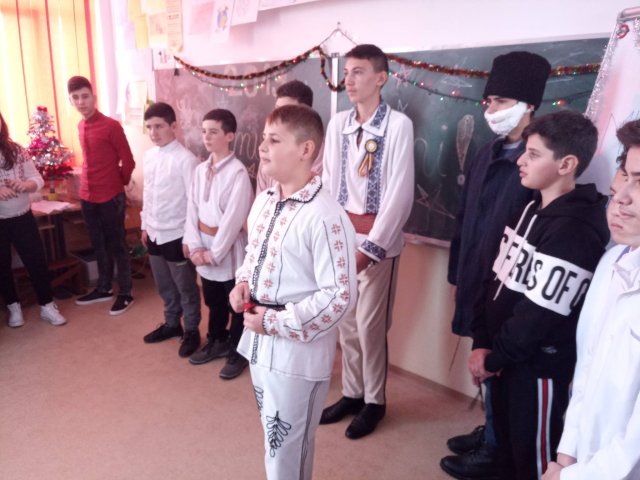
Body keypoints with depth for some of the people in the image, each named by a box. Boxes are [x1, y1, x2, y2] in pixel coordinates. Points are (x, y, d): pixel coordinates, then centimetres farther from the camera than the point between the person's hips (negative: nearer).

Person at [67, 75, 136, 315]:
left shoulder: (111, 126, -13)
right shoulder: (81, 126, 9)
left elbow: (128, 162, -9)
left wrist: (118, 184, 2)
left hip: (111, 197, -7)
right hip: (87, 196, 7)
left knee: (117, 245, 2)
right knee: (98, 245, 17)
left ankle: (125, 293, 13)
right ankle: (104, 288, 30)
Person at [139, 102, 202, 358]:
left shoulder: (186, 159, -17)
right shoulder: (148, 157, 6)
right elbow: (147, 194, 15)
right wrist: (145, 226, 16)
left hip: (177, 235, -7)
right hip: (154, 234, 7)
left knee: (186, 287, 8)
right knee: (164, 285, 21)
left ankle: (192, 330, 26)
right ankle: (172, 324, 39)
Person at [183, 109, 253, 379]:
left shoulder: (238, 172, -16)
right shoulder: (201, 169, 6)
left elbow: (233, 218, -19)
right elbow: (192, 208, 5)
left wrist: (214, 253, -15)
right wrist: (195, 246, -5)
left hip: (228, 249, -6)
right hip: (204, 247, 7)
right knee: (213, 301, 21)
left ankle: (237, 353, 24)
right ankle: (217, 342, 39)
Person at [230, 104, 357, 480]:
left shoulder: (325, 216, -23)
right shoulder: (264, 200, 4)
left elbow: (340, 296, -24)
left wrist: (276, 322, -21)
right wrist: (243, 283, -1)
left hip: (297, 350, -8)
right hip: (260, 341, 8)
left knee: (287, 450, 12)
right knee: (275, 438, 27)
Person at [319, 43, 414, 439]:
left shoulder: (398, 125, -10)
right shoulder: (338, 124, 5)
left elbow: (400, 194, -13)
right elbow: (329, 183, 7)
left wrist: (371, 247, -14)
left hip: (378, 239, -5)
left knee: (370, 324, 4)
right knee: (346, 322, 14)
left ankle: (374, 400, 25)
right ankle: (351, 393, 33)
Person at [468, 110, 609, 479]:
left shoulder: (575, 230, -22)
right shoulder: (533, 209, 7)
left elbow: (540, 313, -23)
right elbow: (500, 281, 6)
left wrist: (493, 357, -11)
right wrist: (483, 342, 0)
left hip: (540, 366, -8)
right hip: (509, 358, 8)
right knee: (506, 443, 23)